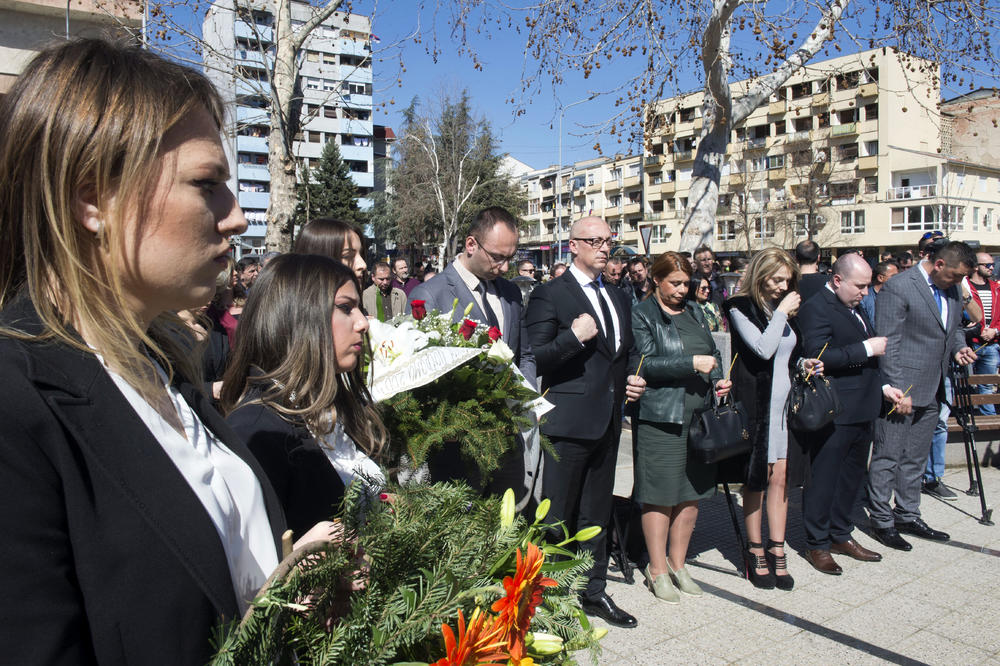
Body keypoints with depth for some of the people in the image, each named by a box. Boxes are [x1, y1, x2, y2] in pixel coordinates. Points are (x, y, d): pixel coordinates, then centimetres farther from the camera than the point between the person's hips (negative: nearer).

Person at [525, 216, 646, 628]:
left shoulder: (618, 297, 17)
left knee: (597, 515, 18)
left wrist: (635, 377, 8)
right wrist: (574, 337, -25)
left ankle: (594, 592, 31)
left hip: (608, 421, 7)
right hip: (569, 421, -7)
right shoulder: (549, 295, -6)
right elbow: (535, 358, -12)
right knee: (558, 517, 0)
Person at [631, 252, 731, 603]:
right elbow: (646, 364, -14)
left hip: (700, 414, 6)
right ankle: (657, 569, 14)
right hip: (660, 417, -6)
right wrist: (692, 363, -19)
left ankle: (677, 564, 26)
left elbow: (712, 353, 22)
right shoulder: (642, 314, -4)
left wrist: (718, 379, 3)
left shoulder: (694, 311, 16)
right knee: (661, 494, 0)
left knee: (692, 492, 11)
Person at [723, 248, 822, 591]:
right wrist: (781, 313, -13)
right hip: (755, 403, -6)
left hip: (784, 401, 6)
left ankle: (777, 551, 14)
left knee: (780, 477, 6)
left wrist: (803, 363, 5)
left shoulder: (781, 308, 14)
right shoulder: (740, 307, -7)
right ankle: (756, 553, 14)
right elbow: (763, 349, -21)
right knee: (758, 478, 2)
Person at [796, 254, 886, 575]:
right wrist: (866, 348, -21)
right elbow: (818, 356, -27)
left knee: (853, 474, 18)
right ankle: (817, 545, 14)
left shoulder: (856, 308, 16)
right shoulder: (816, 308, -14)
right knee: (824, 479, 1)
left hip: (862, 410, 10)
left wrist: (881, 387, 19)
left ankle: (840, 535, 33)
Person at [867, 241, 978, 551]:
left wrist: (958, 348, 3)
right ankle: (881, 520, 12)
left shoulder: (951, 290, 11)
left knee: (915, 458, 17)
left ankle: (907, 515, 28)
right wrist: (896, 390, -19)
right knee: (888, 458, 0)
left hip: (931, 391, 8)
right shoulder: (898, 287, -14)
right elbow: (888, 343, -16)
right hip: (901, 389, -8)